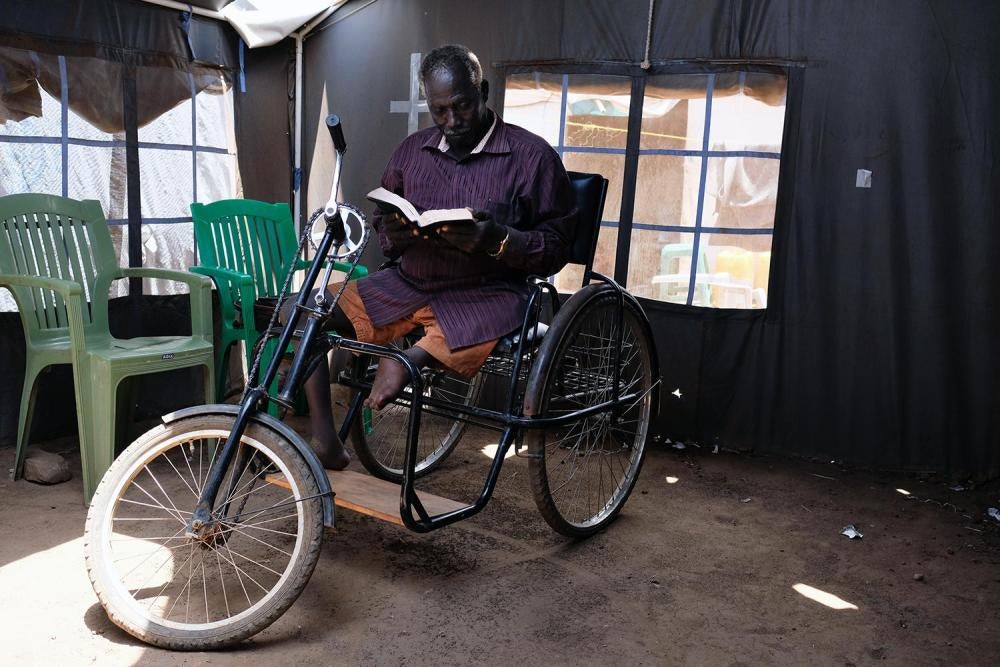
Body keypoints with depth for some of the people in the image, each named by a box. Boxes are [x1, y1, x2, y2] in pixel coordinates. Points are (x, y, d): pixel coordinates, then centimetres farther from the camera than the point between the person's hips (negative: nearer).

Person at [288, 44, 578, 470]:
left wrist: (498, 240, -25)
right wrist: (393, 237, -10)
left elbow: (555, 250, -6)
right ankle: (324, 442, -11)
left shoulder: (532, 156, -5)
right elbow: (383, 231, 15)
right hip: (406, 285, 5)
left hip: (486, 294, -5)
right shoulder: (412, 151, 9)